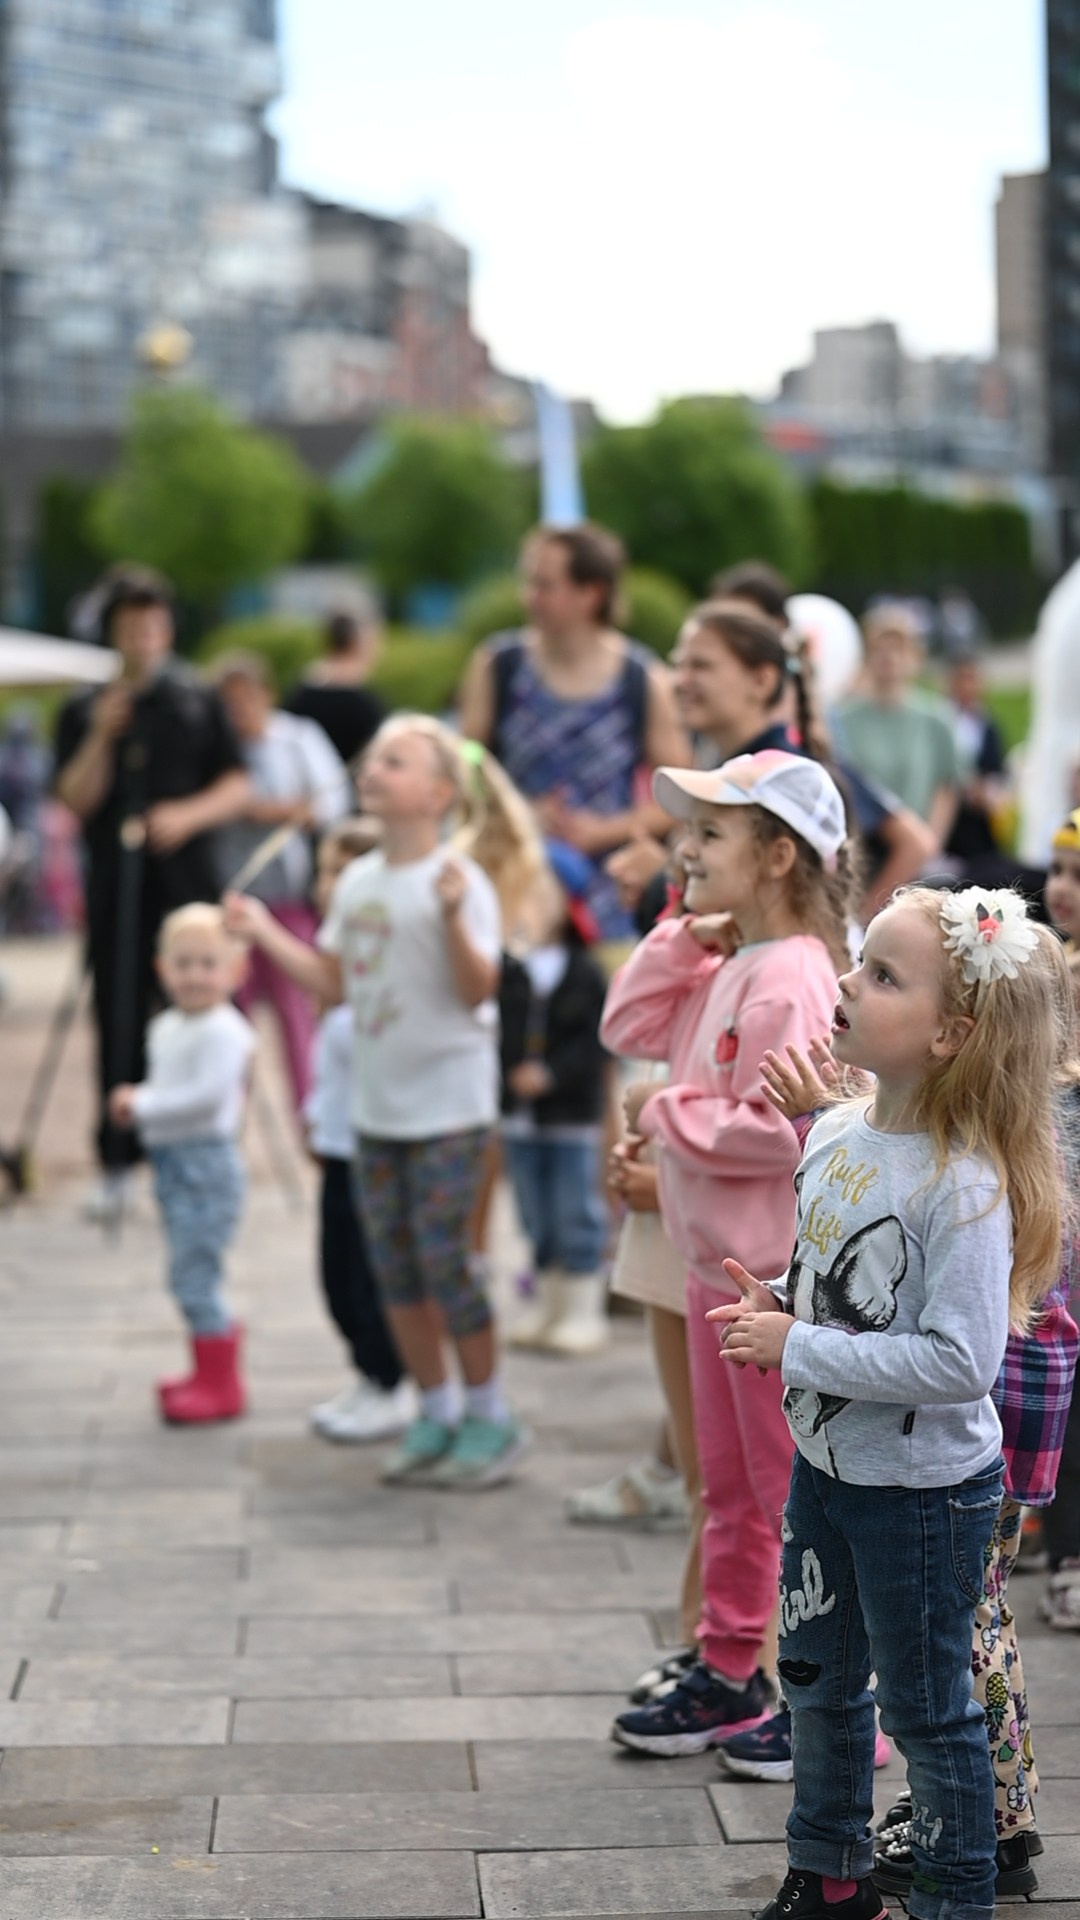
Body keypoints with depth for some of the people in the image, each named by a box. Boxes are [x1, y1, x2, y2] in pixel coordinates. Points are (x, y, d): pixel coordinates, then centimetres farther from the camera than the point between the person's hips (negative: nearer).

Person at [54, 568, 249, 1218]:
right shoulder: (83, 711, 9)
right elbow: (77, 799, 2)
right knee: (119, 1027, 1)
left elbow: (238, 786, 5)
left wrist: (189, 816, -12)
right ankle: (118, 1164, 7)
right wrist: (101, 738, -12)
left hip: (187, 881, -1)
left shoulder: (200, 702, 6)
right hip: (115, 890, 1)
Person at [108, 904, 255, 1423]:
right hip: (171, 1161, 10)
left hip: (206, 1160, -10)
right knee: (194, 1275, 17)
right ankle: (213, 1374, 29)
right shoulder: (166, 1029, 14)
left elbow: (207, 1094, -25)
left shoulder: (222, 1031, -15)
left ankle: (219, 1385, -2)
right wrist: (133, 1100, 2)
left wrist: (144, 1105, -17)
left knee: (193, 1273, -9)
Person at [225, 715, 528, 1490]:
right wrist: (265, 934, 12)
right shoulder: (359, 881, 9)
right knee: (394, 1266, 10)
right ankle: (436, 1413, 23)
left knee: (443, 1258, -7)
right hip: (378, 1100, 7)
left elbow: (478, 990, -19)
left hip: (449, 1104, -7)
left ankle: (491, 1417, 9)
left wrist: (453, 913, -32)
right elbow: (336, 980, 16)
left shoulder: (459, 881, -13)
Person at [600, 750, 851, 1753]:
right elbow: (630, 1028, 14)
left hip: (777, 1275, -10)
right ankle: (727, 1674, 33)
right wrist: (684, 938, 3)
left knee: (796, 1493, -1)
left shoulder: (789, 978, -21)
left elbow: (779, 1130, -27)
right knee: (730, 1489, 20)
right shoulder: (726, 970, 9)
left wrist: (664, 1113, -14)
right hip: (717, 1264, 10)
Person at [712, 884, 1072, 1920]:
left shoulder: (965, 1186, -27)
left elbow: (959, 1361, -30)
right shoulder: (837, 1134, -2)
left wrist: (798, 1350, -25)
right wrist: (774, 1305, -6)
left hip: (924, 1489, -8)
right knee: (818, 1678, 22)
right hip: (825, 1461, 8)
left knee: (926, 1708, 8)